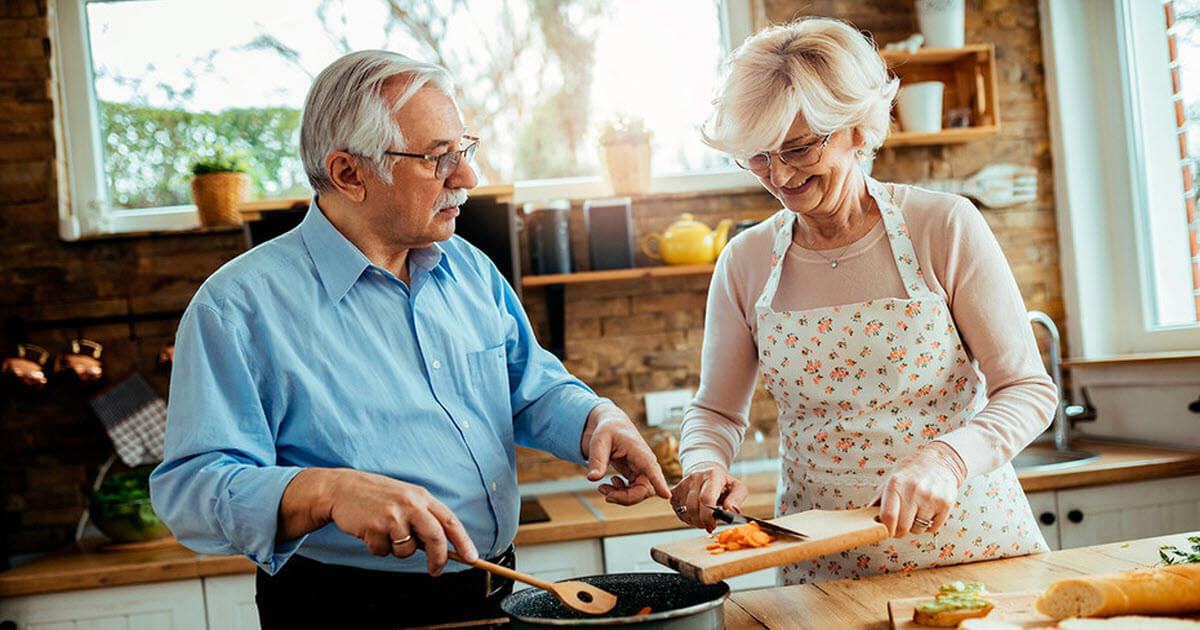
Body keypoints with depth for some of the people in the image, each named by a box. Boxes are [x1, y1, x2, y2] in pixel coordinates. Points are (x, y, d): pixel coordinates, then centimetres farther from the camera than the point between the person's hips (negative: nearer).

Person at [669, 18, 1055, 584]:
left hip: (966, 537, -1)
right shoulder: (746, 263, 2)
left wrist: (945, 458, -22)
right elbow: (715, 410, 12)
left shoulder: (944, 227, -6)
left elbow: (1028, 388, -5)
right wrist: (705, 467, -9)